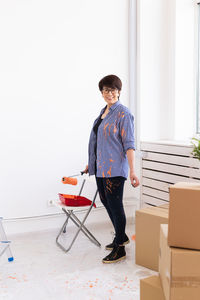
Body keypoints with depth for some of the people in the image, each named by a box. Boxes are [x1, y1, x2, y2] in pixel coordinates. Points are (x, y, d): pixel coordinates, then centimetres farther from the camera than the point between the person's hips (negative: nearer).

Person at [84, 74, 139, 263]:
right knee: (105, 202, 16)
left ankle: (120, 249, 8)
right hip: (101, 167, 9)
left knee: (115, 205, -4)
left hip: (115, 168, -9)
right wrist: (91, 163, 25)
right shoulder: (104, 111, 14)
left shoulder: (123, 113, -11)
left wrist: (132, 171, -21)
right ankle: (121, 236, 34)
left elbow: (129, 144, -16)